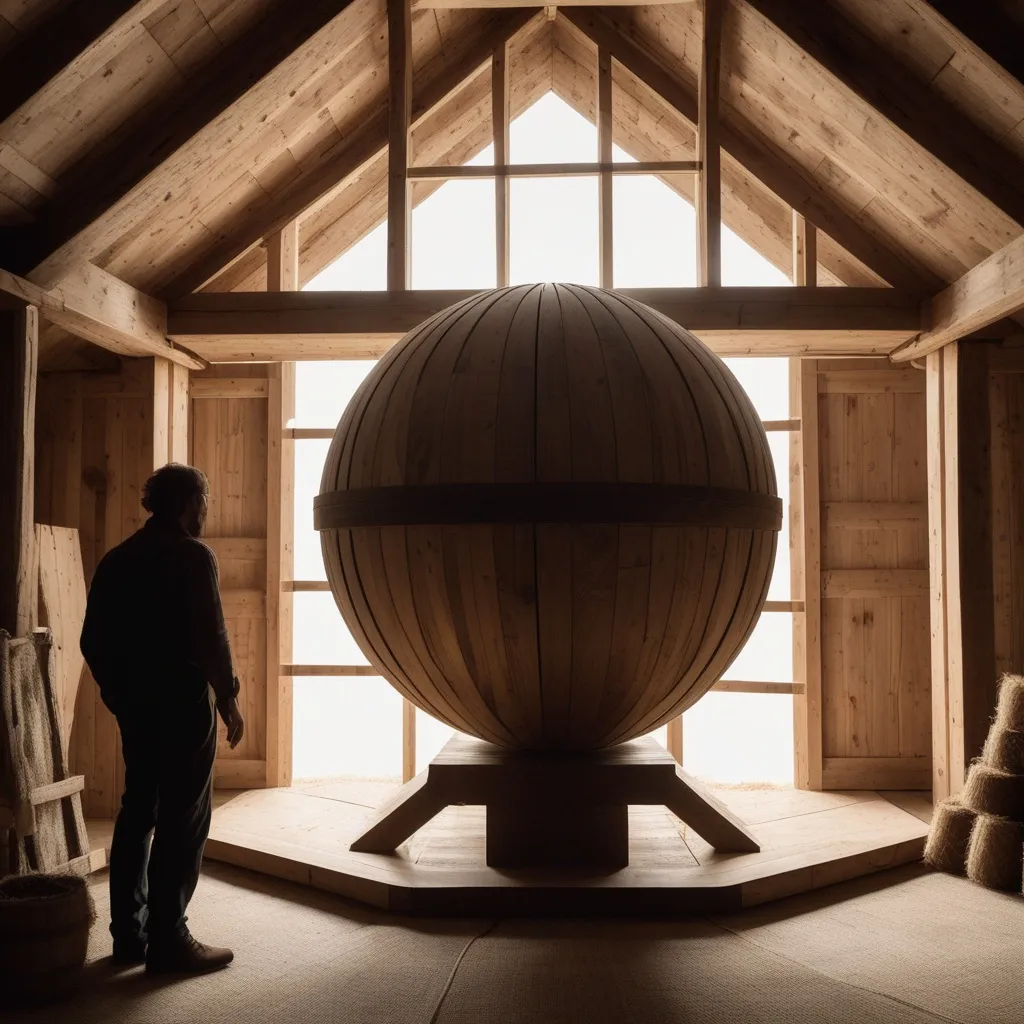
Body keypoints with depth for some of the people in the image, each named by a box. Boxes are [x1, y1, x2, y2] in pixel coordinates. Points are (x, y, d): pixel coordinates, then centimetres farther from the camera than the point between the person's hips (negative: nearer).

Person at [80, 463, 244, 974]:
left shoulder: (115, 559, 9)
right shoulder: (192, 555, -11)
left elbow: (93, 641, 11)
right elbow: (210, 635, -17)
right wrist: (228, 697, -7)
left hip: (134, 703, 7)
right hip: (182, 701, -7)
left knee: (137, 812, 14)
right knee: (183, 820, -1)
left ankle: (128, 934, 19)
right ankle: (167, 940, 0)